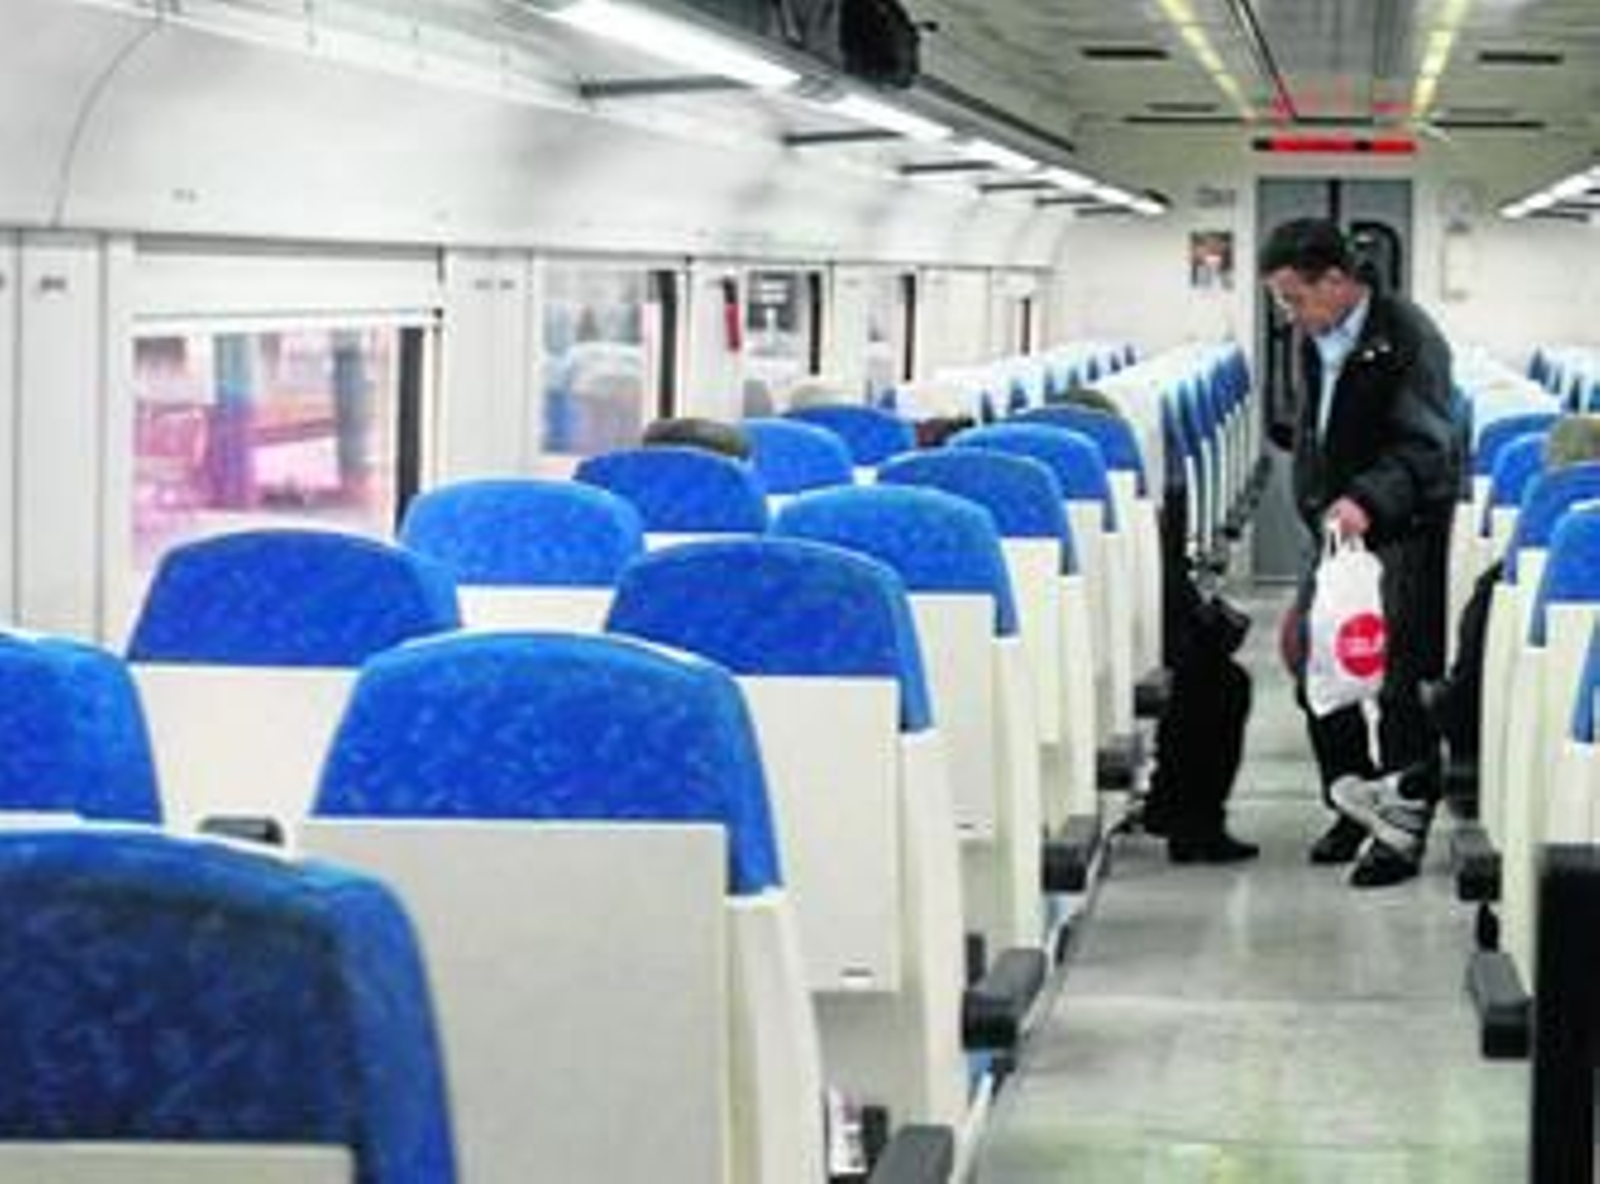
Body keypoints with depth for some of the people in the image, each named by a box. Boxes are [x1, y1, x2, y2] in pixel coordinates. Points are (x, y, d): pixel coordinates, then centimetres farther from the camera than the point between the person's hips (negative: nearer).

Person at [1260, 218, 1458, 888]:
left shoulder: (1409, 340, -18)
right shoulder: (1311, 339, 6)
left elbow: (1426, 448, -23)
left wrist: (1367, 500, -37)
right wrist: (1318, 508, 9)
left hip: (1407, 533, -8)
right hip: (1337, 527, 8)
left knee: (1400, 686, -7)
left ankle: (1401, 831, 1)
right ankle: (1355, 807, 23)